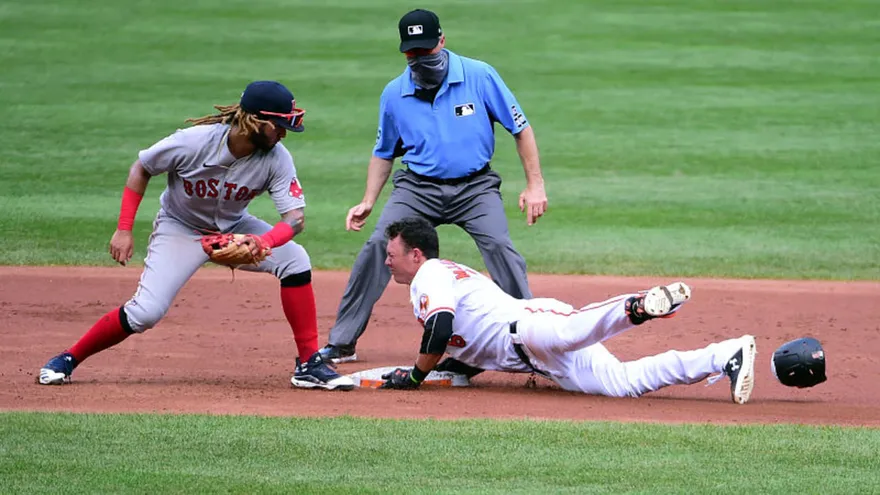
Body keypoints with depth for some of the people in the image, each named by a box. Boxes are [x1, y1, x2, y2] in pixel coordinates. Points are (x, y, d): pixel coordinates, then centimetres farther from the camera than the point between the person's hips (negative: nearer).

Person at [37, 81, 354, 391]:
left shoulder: (277, 159, -21)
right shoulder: (194, 142, -29)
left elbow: (295, 218, -25)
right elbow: (141, 169, -12)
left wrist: (265, 242, -47)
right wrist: (124, 229, -15)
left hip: (233, 229, 3)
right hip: (180, 230, -3)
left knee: (294, 258, -20)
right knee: (145, 313, -18)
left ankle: (309, 364, -12)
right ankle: (67, 360, 3)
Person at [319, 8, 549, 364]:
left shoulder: (480, 77, -10)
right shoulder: (394, 94, -1)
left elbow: (521, 129, -4)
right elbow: (384, 152, 15)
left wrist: (535, 184, -9)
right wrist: (368, 202, 5)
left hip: (475, 187, -2)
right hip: (418, 188, 2)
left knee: (500, 247, -23)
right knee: (376, 248, -13)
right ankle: (340, 345, -5)